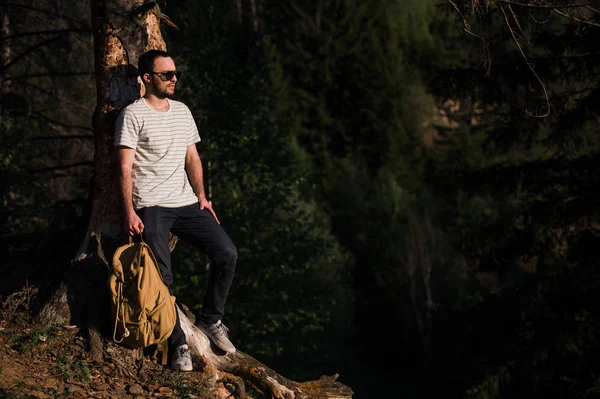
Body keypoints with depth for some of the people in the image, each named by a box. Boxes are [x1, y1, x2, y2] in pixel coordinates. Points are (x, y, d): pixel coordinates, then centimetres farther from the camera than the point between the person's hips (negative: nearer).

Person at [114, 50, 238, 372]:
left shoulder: (182, 111, 15)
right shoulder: (133, 115, -5)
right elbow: (125, 168, -9)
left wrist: (201, 197, 7)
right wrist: (129, 212, -17)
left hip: (186, 203, 6)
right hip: (151, 207, -6)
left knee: (226, 253, -6)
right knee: (162, 277, -16)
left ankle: (211, 319, 11)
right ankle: (178, 346, -9)